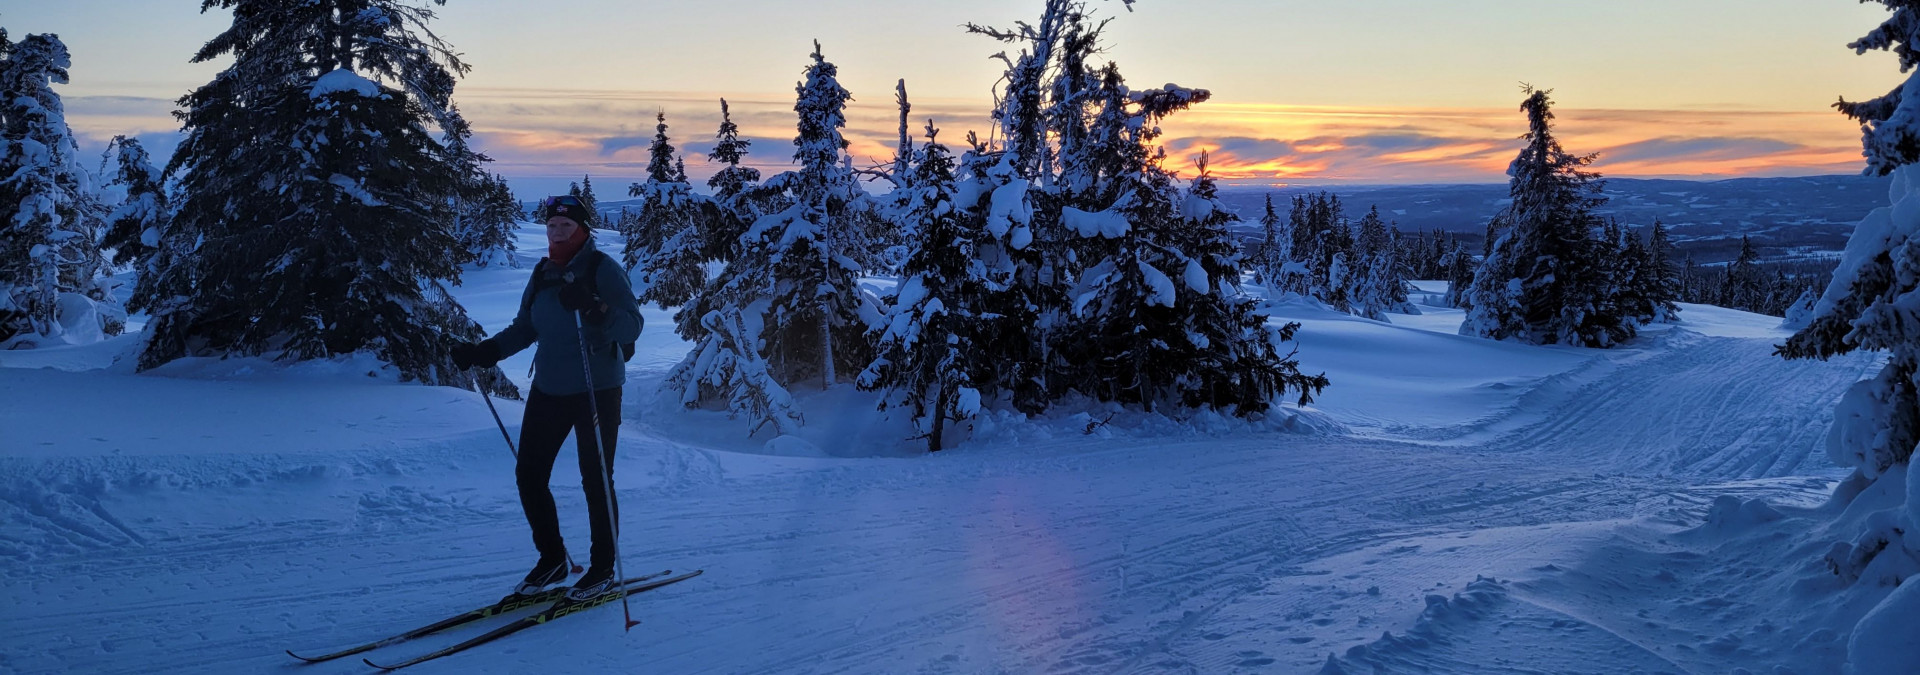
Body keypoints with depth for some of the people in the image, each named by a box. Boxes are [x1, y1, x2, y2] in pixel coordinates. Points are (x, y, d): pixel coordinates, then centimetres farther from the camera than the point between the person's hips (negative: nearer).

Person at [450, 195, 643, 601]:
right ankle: (553, 558, 24)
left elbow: (632, 326, -19)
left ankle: (603, 570, 16)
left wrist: (593, 308, -36)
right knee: (528, 475, 6)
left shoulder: (604, 270, -10)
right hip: (549, 390, 6)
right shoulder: (543, 274, 8)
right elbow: (524, 328, 15)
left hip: (597, 390, -6)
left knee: (595, 481, 0)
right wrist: (485, 352, 2)